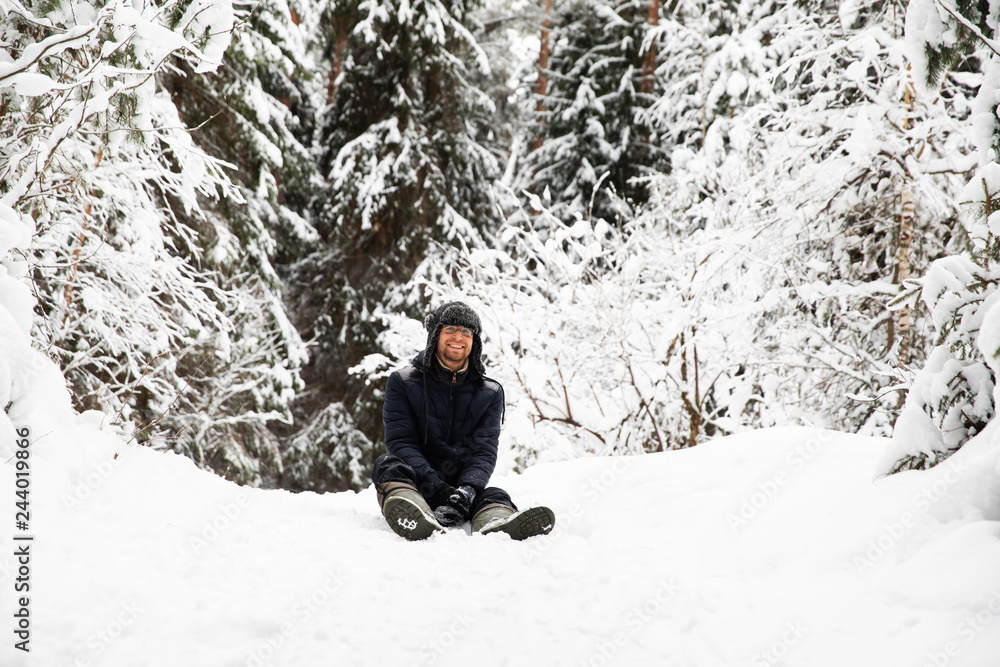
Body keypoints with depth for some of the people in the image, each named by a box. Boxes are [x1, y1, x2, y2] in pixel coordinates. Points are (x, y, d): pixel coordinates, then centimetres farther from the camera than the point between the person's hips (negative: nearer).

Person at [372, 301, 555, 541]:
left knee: (494, 496, -30)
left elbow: (484, 451, -2)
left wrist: (466, 491, -26)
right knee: (389, 465, -31)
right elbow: (400, 442, -7)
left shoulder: (490, 393, 10)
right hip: (417, 483, -1)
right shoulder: (403, 382, 4)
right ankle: (415, 521, -67)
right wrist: (437, 489, -25)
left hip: (463, 484, 1)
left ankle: (497, 527, -70)